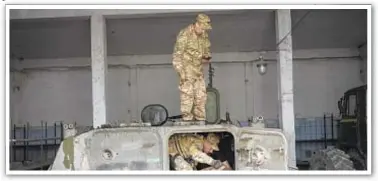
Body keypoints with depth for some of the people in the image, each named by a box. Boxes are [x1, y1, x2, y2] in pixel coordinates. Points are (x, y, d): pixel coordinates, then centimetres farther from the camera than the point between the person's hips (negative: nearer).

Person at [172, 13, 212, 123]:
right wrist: (180, 71, -21)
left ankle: (200, 119, 11)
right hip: (186, 67, -7)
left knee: (201, 95, 5)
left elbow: (206, 50, 19)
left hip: (198, 69, 7)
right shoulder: (185, 34, -14)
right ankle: (187, 118, -6)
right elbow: (177, 53, -15)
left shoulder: (204, 35, 6)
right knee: (187, 93, -10)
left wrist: (207, 57, -5)